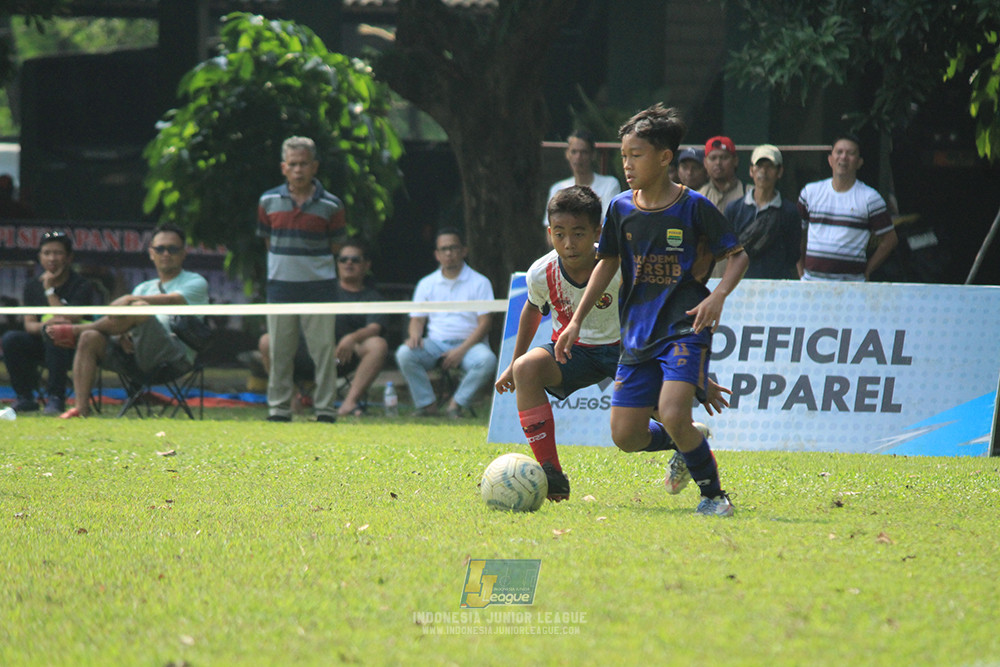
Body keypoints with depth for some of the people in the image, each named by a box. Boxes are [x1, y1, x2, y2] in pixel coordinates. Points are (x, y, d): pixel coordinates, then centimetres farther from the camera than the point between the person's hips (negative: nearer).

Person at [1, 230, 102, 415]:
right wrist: (46, 324, -26)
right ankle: (25, 398, -13)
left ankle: (56, 398, -34)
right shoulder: (32, 287, 8)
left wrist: (49, 289, -15)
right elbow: (29, 325, -2)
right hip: (41, 349, 5)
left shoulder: (82, 286, -7)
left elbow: (71, 321, -19)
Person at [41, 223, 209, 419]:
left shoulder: (196, 283, 10)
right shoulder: (144, 288, 28)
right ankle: (81, 409, -30)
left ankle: (75, 331, -13)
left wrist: (133, 299, -18)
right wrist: (123, 337, -9)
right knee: (90, 339, -20)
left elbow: (172, 301, -12)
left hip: (176, 356, -6)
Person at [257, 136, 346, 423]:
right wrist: (285, 264, 10)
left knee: (324, 350, -2)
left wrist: (312, 264, 3)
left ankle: (325, 409, 4)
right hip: (280, 284, 2)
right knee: (279, 351, 6)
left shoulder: (330, 205, -3)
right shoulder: (269, 201, 3)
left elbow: (335, 245, 6)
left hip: (319, 286, -2)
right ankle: (278, 408, 13)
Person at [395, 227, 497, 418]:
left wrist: (461, 350, -16)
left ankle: (457, 402, -18)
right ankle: (427, 403, -17)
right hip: (435, 342, 2)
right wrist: (414, 336, -12)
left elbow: (484, 323, -3)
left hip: (468, 343, -2)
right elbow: (417, 319, 14)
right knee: (404, 354, -28)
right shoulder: (426, 284, 15)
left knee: (487, 360, -36)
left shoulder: (479, 282, 4)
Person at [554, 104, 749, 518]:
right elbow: (608, 263, 18)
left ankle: (713, 494, -6)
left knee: (673, 414, -26)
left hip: (685, 329, -5)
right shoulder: (621, 209, 5)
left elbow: (738, 256, 0)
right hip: (638, 331, 5)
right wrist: (576, 321, 15)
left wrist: (718, 296, -17)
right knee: (625, 436, 0)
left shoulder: (693, 207, -7)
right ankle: (690, 444, 30)